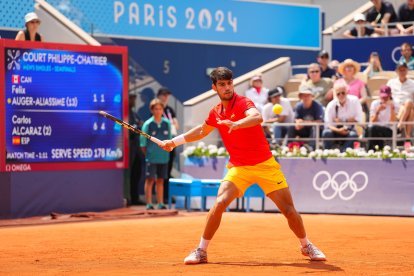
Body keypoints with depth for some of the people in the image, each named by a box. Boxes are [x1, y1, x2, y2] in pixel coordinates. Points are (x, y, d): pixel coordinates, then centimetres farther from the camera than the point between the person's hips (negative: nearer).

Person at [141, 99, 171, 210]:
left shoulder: (167, 123, 5)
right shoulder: (148, 124, -4)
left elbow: (170, 139, 12)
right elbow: (143, 142, -2)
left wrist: (165, 151, 6)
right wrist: (148, 153, -2)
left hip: (164, 157, 3)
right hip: (151, 157, -3)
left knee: (160, 180, 9)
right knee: (150, 179, -3)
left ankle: (160, 203, 14)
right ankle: (149, 204, -1)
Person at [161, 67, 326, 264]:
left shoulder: (243, 102, -11)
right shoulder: (216, 113, 7)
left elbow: (257, 117, -35)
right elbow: (202, 131, 29)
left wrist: (236, 124, -52)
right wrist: (175, 141, 28)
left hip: (265, 165, -4)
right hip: (239, 167, 4)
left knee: (289, 209, -4)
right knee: (219, 204, -17)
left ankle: (306, 246, 21)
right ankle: (201, 251, -4)